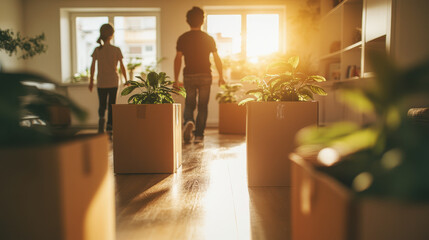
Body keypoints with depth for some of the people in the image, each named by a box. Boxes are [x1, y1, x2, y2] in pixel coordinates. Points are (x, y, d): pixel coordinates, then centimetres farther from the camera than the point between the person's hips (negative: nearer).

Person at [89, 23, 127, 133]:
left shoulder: (97, 50, -1)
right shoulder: (116, 50, -6)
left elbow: (93, 67, 2)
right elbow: (122, 67, -3)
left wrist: (91, 81, 12)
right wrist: (126, 80, 9)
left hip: (101, 83, 1)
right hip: (113, 82, -1)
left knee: (102, 105, 13)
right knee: (111, 105, 9)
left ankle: (101, 117, -13)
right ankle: (109, 127, 10)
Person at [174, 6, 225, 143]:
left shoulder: (182, 38, 1)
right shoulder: (208, 38, 1)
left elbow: (178, 59, -4)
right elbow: (217, 59, 2)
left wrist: (176, 79, 0)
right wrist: (221, 77, 11)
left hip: (189, 76, 1)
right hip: (205, 76, 0)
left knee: (189, 104, 13)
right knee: (202, 106, 7)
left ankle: (188, 122, -18)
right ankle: (199, 135, 7)